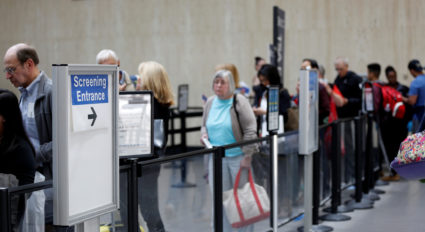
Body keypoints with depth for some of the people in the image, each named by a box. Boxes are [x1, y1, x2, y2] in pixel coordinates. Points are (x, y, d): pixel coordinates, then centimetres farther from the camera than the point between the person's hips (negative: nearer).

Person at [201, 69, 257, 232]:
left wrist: (247, 156, -15)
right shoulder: (210, 102, 8)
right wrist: (204, 134, -2)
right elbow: (204, 124, 22)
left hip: (237, 156, -5)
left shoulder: (239, 102, -10)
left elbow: (250, 130, -11)